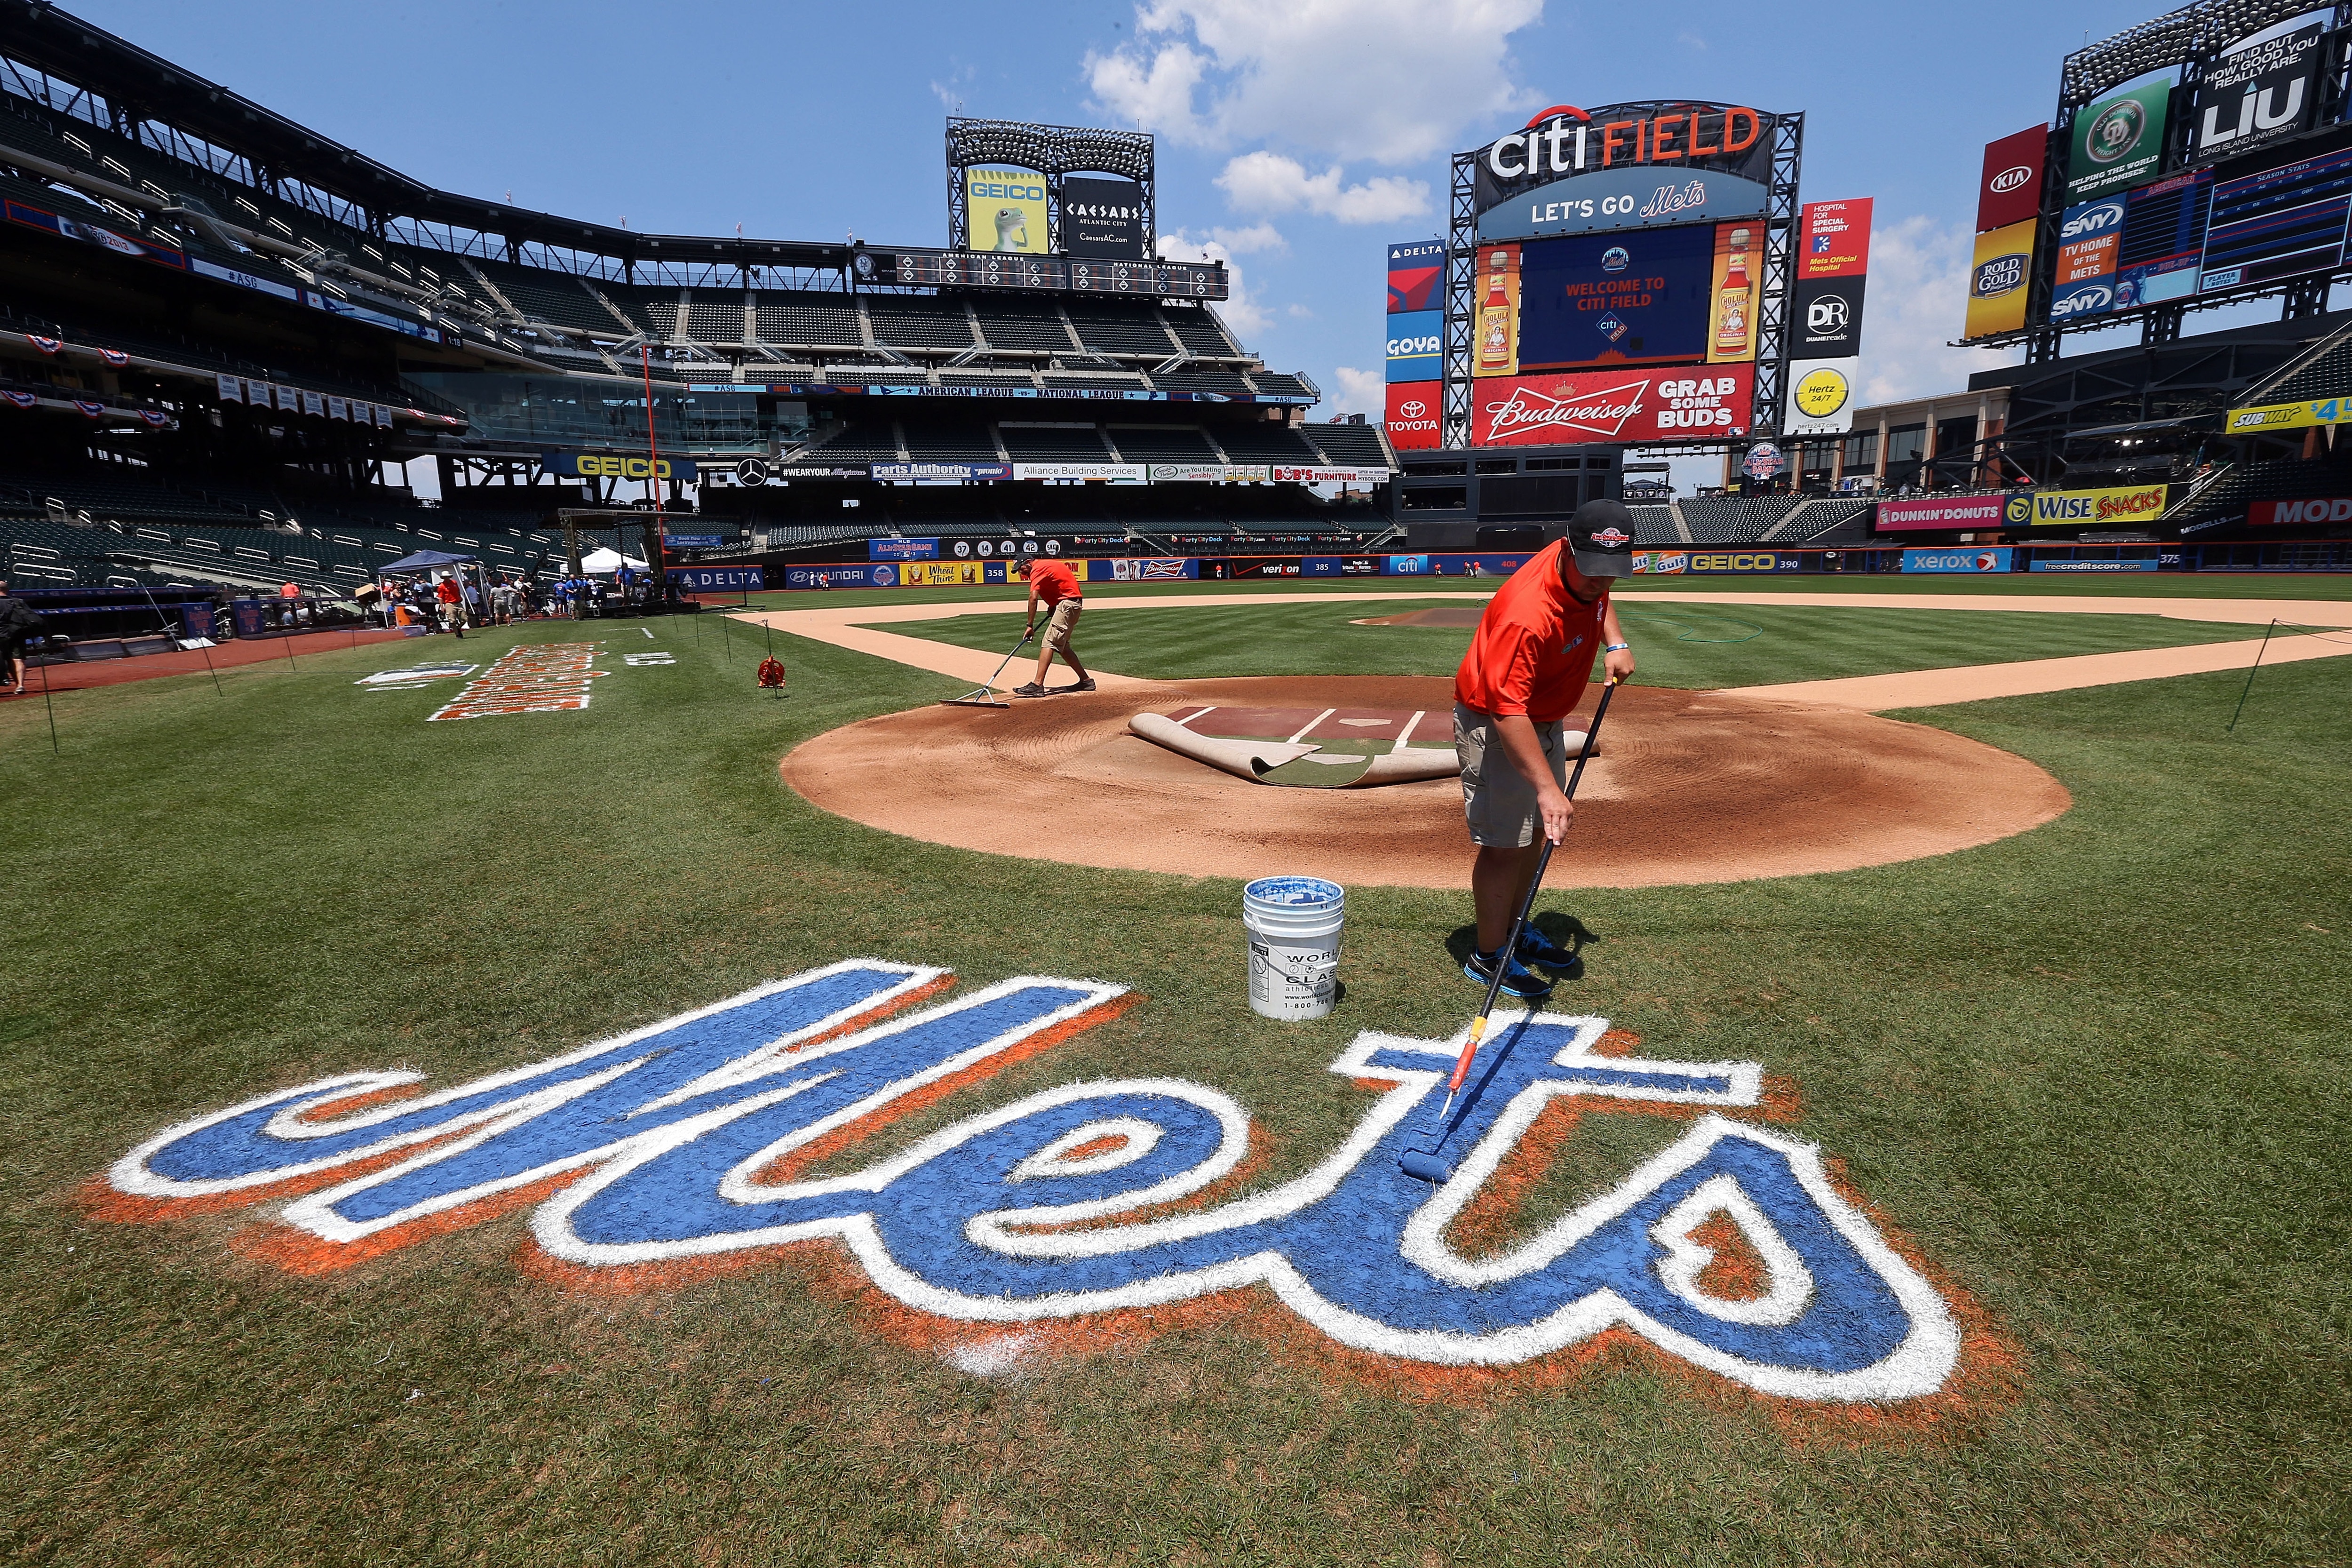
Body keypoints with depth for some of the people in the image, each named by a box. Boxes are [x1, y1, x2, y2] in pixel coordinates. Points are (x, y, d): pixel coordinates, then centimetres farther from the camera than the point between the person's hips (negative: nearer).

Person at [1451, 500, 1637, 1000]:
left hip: (1544, 720, 9)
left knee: (1537, 830, 19)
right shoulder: (1527, 613, -37)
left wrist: (1615, 642, 0)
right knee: (1506, 843, -6)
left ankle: (1514, 929, 36)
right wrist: (1547, 786, -46)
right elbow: (1507, 711, -41)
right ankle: (1489, 956, 10)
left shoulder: (1586, 572, -12)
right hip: (1494, 725, -9)